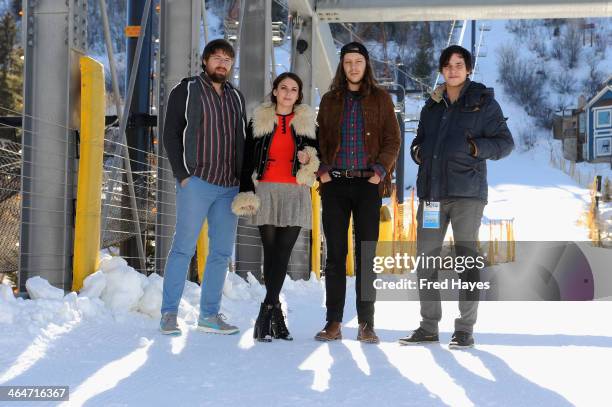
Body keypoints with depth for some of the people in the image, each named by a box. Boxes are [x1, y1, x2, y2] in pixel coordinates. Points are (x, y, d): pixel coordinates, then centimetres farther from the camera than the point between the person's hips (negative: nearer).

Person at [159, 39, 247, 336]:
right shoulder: (186, 91, 3)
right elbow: (171, 134, -2)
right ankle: (169, 314, -5)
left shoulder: (236, 97, 18)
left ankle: (209, 314, 12)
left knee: (222, 252, 5)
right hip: (196, 181, -5)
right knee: (184, 247, -9)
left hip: (230, 186, 6)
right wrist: (182, 175, -11)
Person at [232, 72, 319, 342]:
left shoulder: (307, 123, 14)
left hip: (295, 193, 1)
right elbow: (247, 160, 7)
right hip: (266, 191, 0)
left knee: (283, 252, -9)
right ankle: (276, 315, -2)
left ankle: (265, 316, -11)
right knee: (271, 252, -5)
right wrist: (246, 193, -3)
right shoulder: (259, 121, 10)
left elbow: (316, 159, 21)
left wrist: (309, 160, -3)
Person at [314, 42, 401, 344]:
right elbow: (320, 138, 13)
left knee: (367, 254, -2)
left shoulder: (380, 99, 8)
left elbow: (392, 140, 4)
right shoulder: (330, 100, 14)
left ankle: (366, 324, 1)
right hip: (336, 184, 2)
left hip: (368, 184, -1)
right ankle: (333, 323, 4)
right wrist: (322, 168, -4)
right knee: (335, 254, 0)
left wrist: (381, 169, -10)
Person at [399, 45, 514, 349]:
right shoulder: (432, 106, 17)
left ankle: (465, 329, 3)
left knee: (466, 258, -3)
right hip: (432, 192, 5)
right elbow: (419, 141, 27)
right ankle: (429, 326, 12)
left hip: (467, 191, -5)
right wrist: (418, 151, 4)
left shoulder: (483, 102, 2)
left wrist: (474, 148, -16)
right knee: (425, 258, 3)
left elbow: (505, 142, 0)